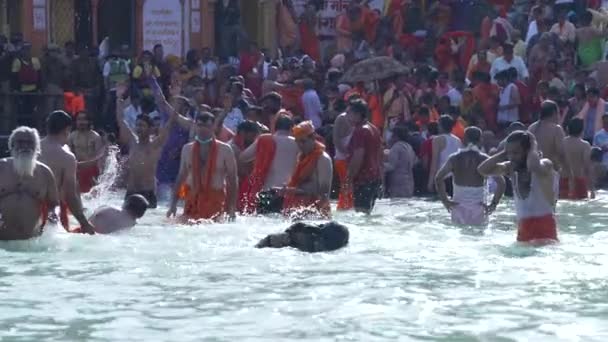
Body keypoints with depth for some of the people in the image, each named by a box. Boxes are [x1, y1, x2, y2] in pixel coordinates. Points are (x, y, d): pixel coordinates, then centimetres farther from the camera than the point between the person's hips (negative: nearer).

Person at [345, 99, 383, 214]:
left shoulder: (360, 131, -14)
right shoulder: (374, 129, 16)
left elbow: (358, 158, -21)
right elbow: (380, 154, 21)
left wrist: (350, 178, -17)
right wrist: (380, 176, 25)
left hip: (363, 179, -10)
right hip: (375, 178, 10)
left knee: (361, 212, -12)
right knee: (367, 211, 16)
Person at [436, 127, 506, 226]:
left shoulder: (455, 158, 0)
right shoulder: (484, 160, -4)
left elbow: (438, 178, -9)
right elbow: (501, 182, -11)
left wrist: (445, 201, -4)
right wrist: (493, 204, -5)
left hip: (458, 207, 1)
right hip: (478, 208, -1)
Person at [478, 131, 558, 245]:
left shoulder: (545, 164, -10)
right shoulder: (511, 168, 9)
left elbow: (535, 168, -36)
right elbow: (483, 170, 4)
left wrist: (533, 148, -17)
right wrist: (504, 154, 1)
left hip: (544, 223, -7)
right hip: (523, 225, 7)